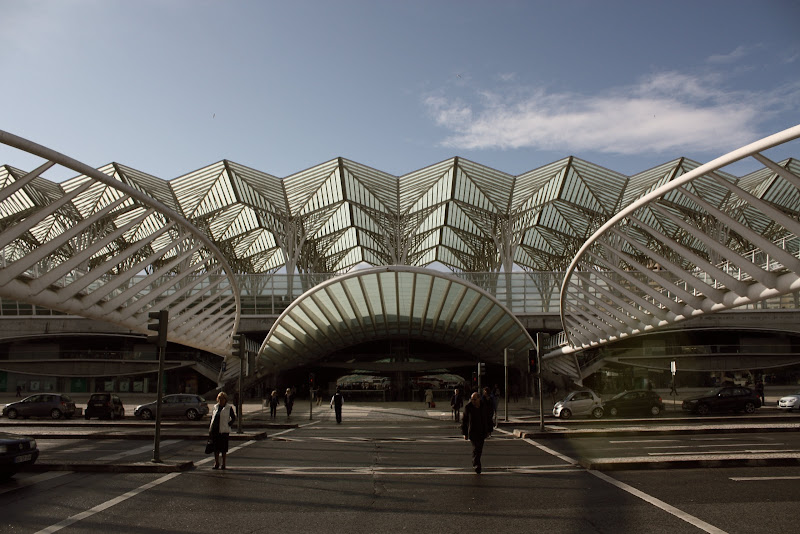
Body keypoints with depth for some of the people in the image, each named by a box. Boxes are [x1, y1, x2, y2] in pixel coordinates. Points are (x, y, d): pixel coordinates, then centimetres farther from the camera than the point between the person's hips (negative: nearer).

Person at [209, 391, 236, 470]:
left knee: (223, 448, 1)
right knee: (215, 447, 8)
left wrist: (229, 425, -10)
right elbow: (212, 418, 13)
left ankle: (223, 464, 11)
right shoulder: (215, 407, 10)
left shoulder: (229, 408, -1)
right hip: (215, 430, 4)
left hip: (224, 431, -4)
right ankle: (216, 463, 19)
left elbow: (233, 418, 2)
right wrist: (210, 429, 7)